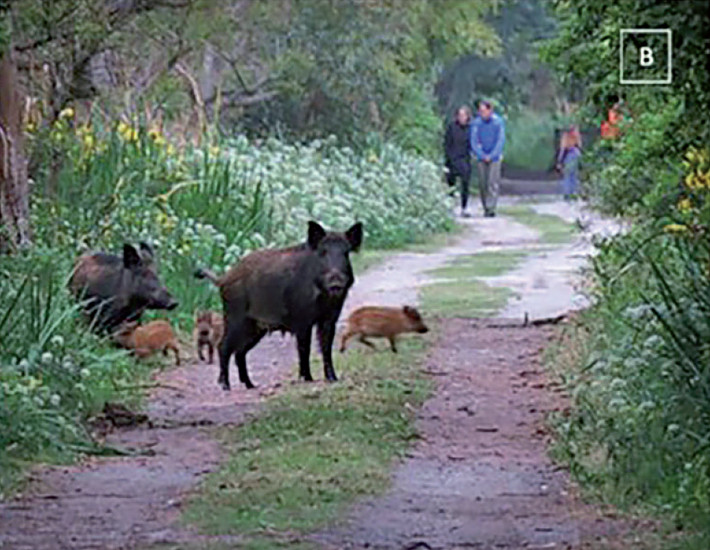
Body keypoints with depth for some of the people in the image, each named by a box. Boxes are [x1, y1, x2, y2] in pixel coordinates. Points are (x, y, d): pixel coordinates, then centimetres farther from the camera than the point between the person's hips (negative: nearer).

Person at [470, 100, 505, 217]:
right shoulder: (476, 123, -2)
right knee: (483, 184, 3)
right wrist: (482, 156, -11)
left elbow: (501, 141, -6)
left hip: (494, 158, -2)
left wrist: (491, 156, -11)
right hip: (481, 158, 2)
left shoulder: (498, 122, -6)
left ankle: (491, 208, -14)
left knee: (493, 183, -10)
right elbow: (474, 142, -1)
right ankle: (485, 207, 12)